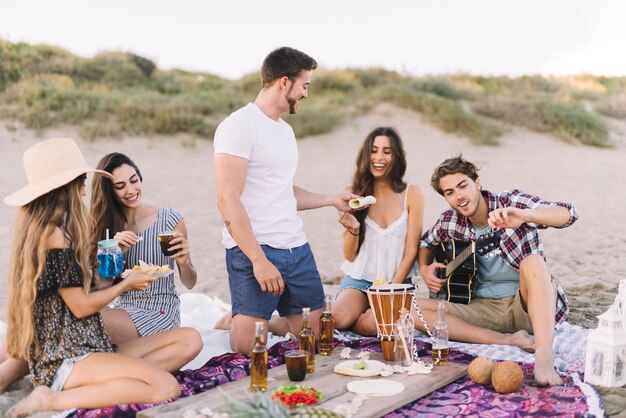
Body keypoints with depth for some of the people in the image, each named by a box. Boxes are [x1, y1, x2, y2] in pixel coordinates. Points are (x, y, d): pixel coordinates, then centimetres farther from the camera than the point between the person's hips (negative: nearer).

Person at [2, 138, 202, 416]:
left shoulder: (50, 230, 16)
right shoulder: (54, 233, -13)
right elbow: (81, 306, -12)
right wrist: (126, 284, 4)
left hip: (89, 349, 10)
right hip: (65, 360, -10)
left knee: (189, 340, 1)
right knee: (166, 387, -29)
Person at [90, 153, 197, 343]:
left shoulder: (170, 220, -4)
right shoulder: (106, 225, 4)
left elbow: (190, 284, 3)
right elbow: (102, 286, 1)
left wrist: (183, 262, -19)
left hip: (160, 313, -4)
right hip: (123, 309, 4)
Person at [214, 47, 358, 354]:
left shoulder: (286, 130, 18)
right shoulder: (239, 126, -9)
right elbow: (227, 199, -17)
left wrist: (331, 199, 27)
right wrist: (258, 259, -21)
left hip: (296, 248, 8)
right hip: (254, 251, -8)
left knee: (315, 337, 7)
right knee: (250, 347, -8)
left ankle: (253, 320, 26)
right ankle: (233, 322, 21)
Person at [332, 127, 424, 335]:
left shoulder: (411, 195, -2)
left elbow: (411, 250, -2)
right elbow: (350, 256, 3)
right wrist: (353, 229, -18)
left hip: (397, 281, -1)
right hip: (359, 278, 1)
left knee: (372, 325, -30)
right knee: (339, 318, -28)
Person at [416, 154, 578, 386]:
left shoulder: (511, 201, -8)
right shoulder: (450, 221, 3)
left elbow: (569, 214, -23)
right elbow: (425, 243, 26)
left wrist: (523, 215, -42)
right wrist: (424, 269, 3)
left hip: (527, 304, -4)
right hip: (484, 307, 4)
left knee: (533, 261, -36)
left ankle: (544, 357, -51)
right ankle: (507, 340, -25)